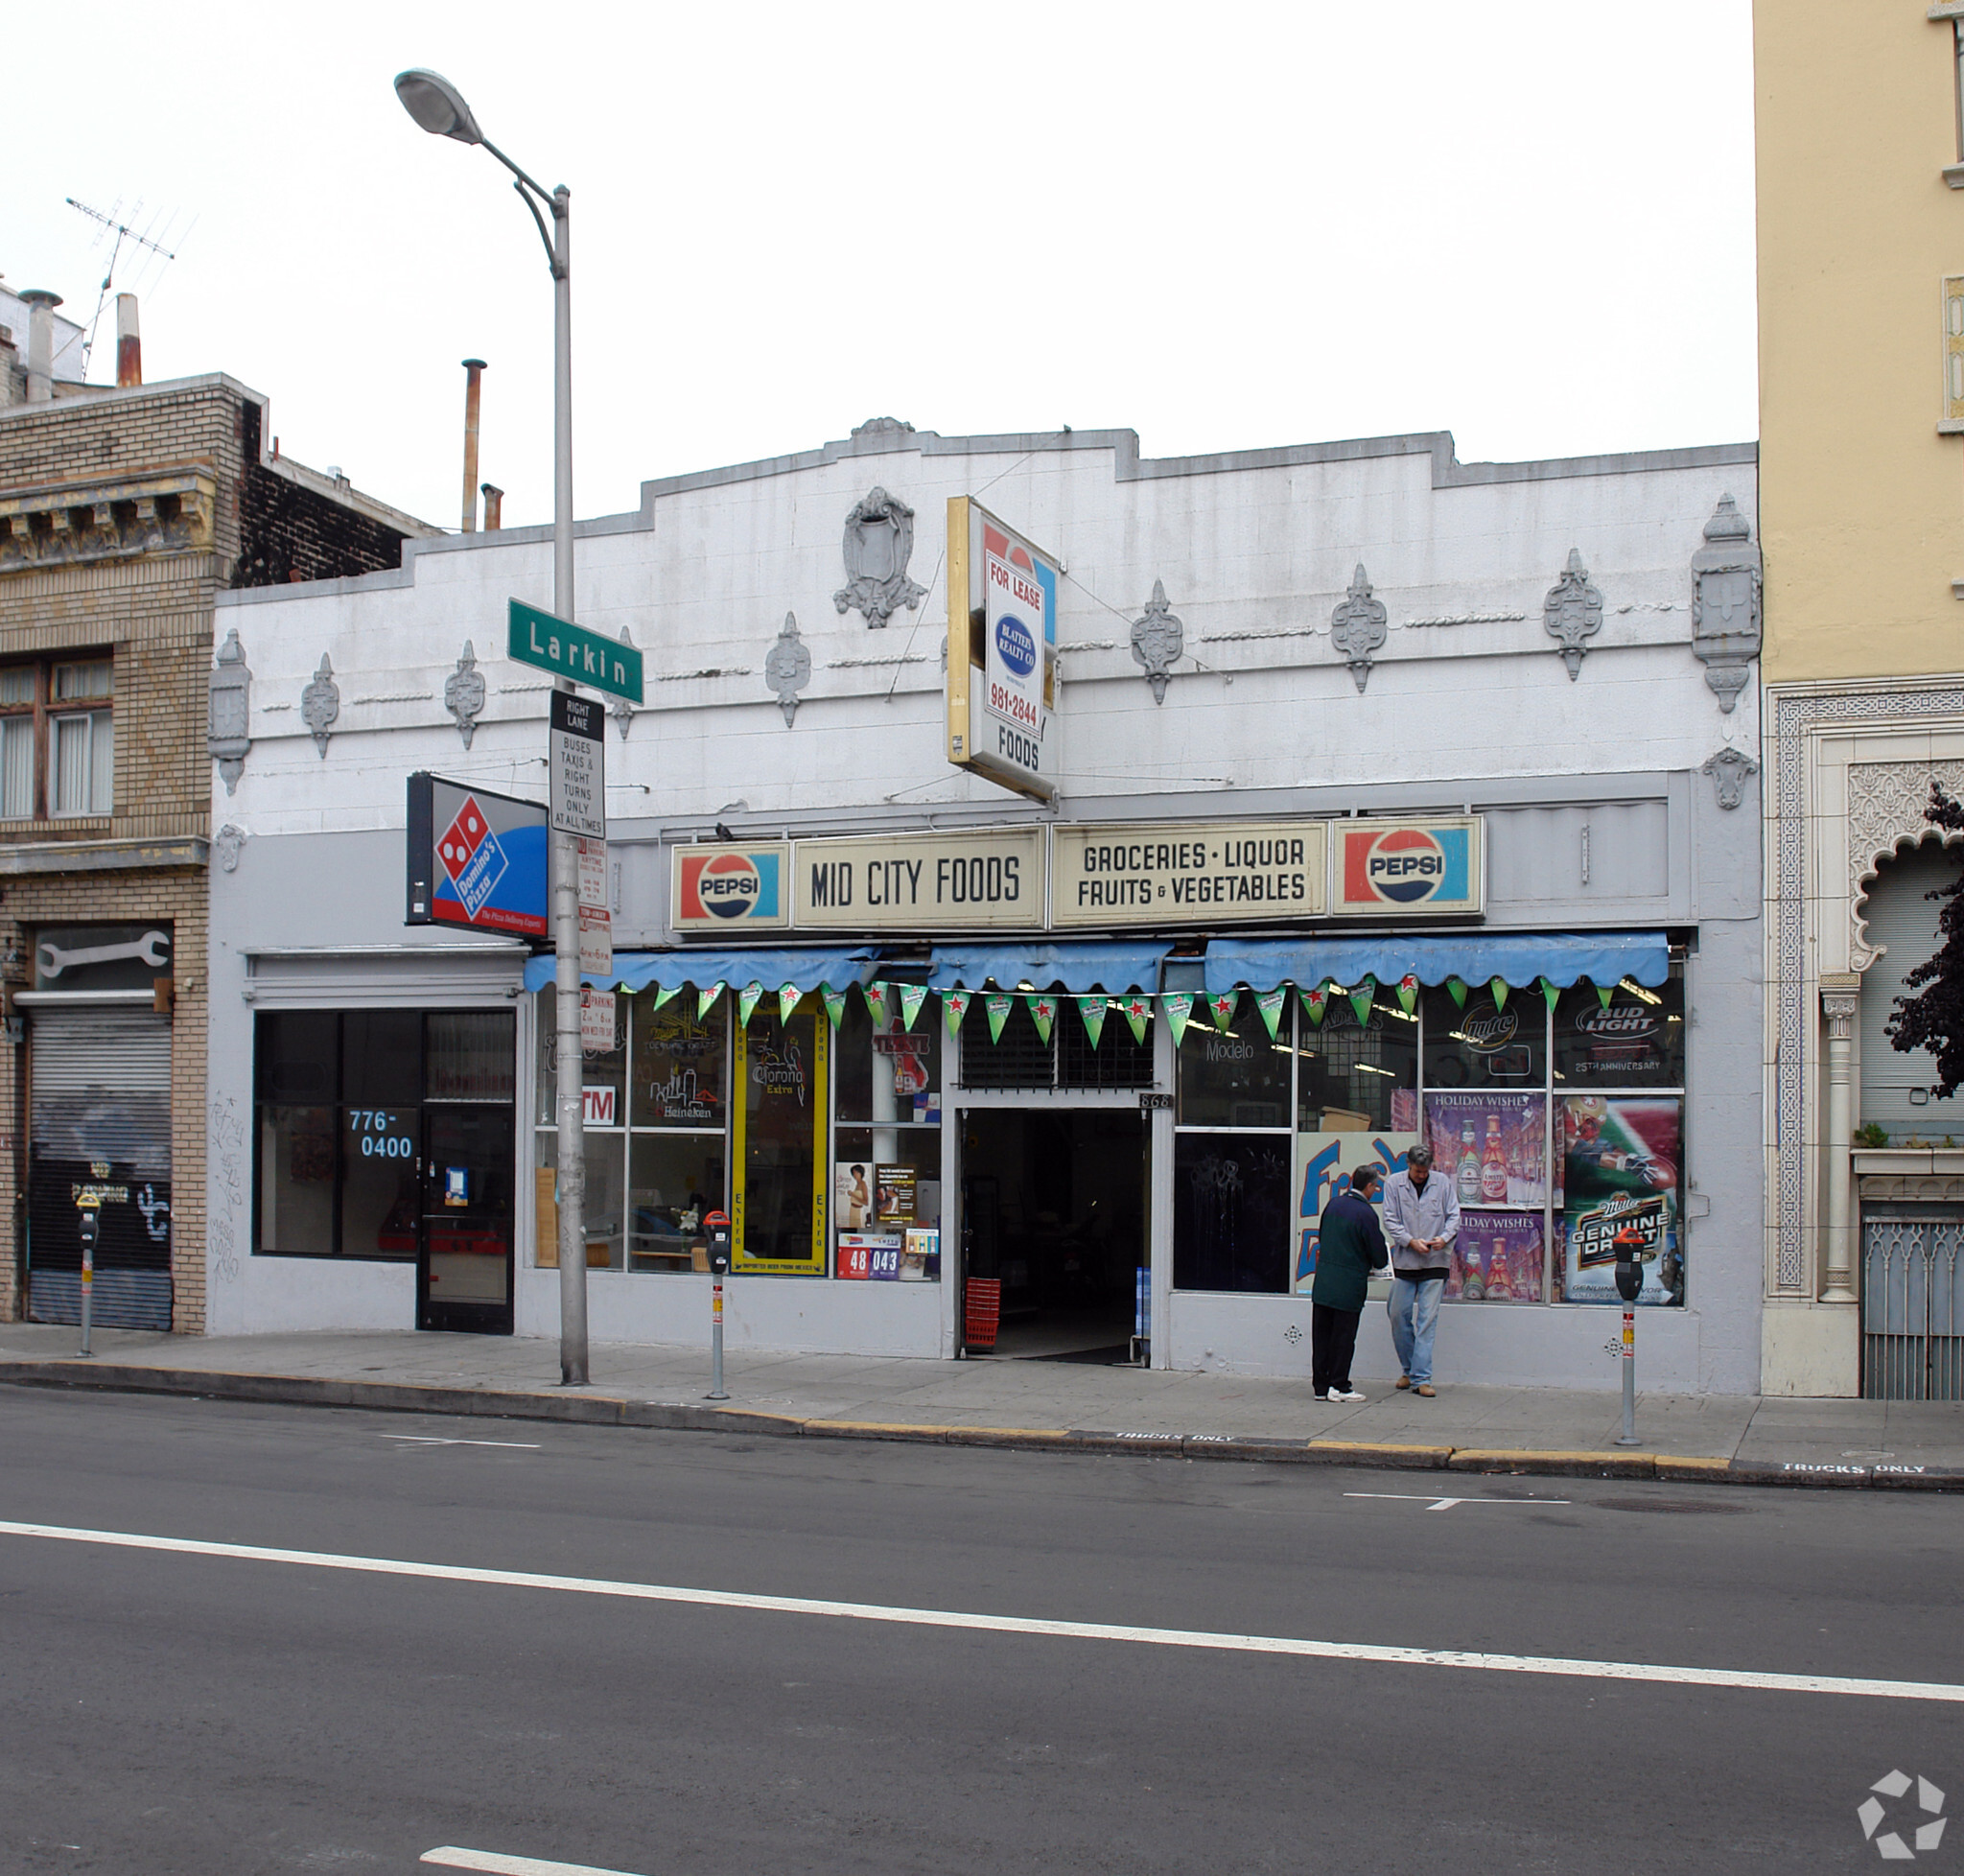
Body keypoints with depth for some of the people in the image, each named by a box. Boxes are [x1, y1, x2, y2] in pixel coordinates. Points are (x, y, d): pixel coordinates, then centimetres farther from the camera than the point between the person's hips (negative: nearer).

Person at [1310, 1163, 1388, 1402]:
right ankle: (1338, 1386, 6)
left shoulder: (1333, 1203, 6)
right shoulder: (1366, 1213, -13)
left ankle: (1321, 1385, 14)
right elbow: (1379, 1255, -8)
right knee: (1343, 1336, 2)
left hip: (1323, 1281, 6)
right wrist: (1378, 1263, 14)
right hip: (1348, 1285, -6)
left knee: (1321, 1334, 9)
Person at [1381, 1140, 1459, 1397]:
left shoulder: (1443, 1184, 4)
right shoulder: (1393, 1184, 1)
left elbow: (1454, 1216, 5)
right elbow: (1390, 1220, -1)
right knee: (1399, 1316, 5)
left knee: (1427, 1320, -4)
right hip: (1403, 1261, 1)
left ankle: (1421, 1378, -2)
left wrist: (1444, 1237, -15)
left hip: (1435, 1262, -1)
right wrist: (1411, 1241, -14)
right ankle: (1409, 1369, 24)